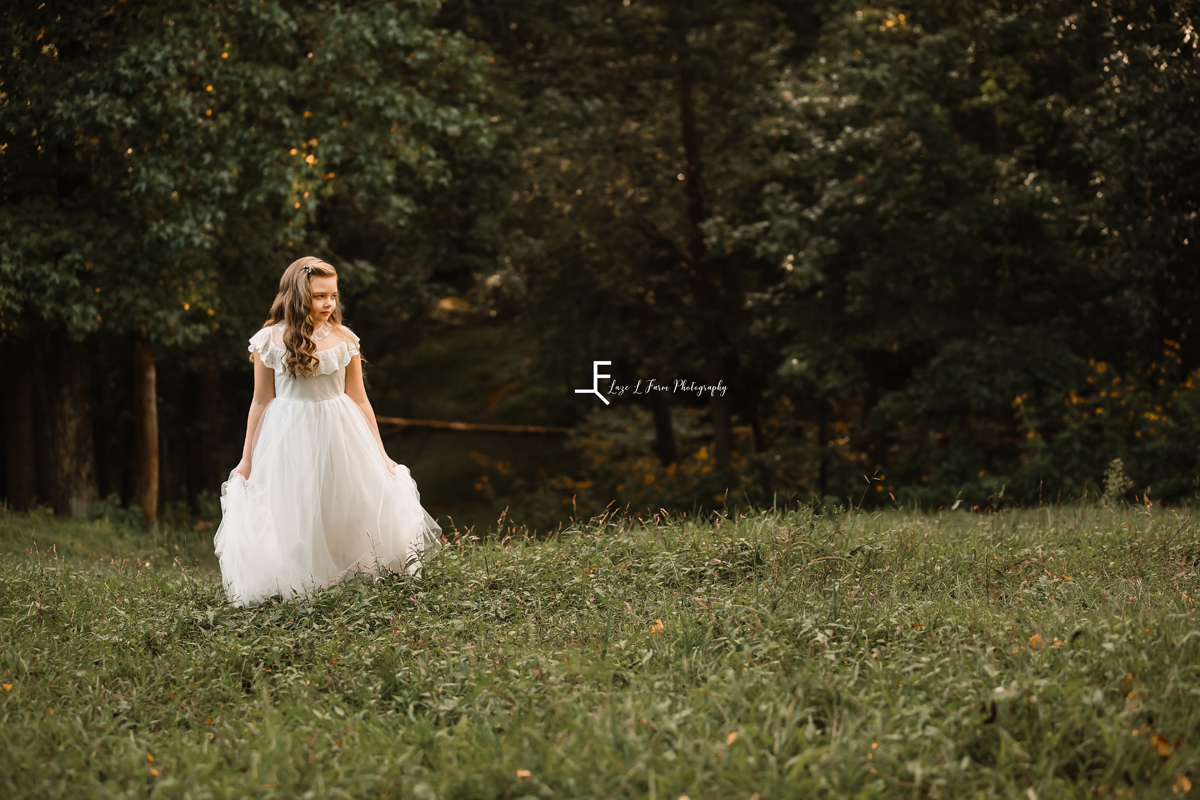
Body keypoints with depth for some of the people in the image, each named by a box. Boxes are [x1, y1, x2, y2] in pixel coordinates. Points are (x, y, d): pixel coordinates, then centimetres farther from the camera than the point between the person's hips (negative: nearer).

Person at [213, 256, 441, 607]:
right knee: (294, 523, 2)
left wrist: (380, 454, 6)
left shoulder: (344, 339, -1)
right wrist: (247, 459, 5)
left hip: (340, 437, 2)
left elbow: (359, 399, 5)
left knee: (348, 514, 4)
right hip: (289, 441, -2)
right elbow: (261, 402, 1)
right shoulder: (269, 340, -6)